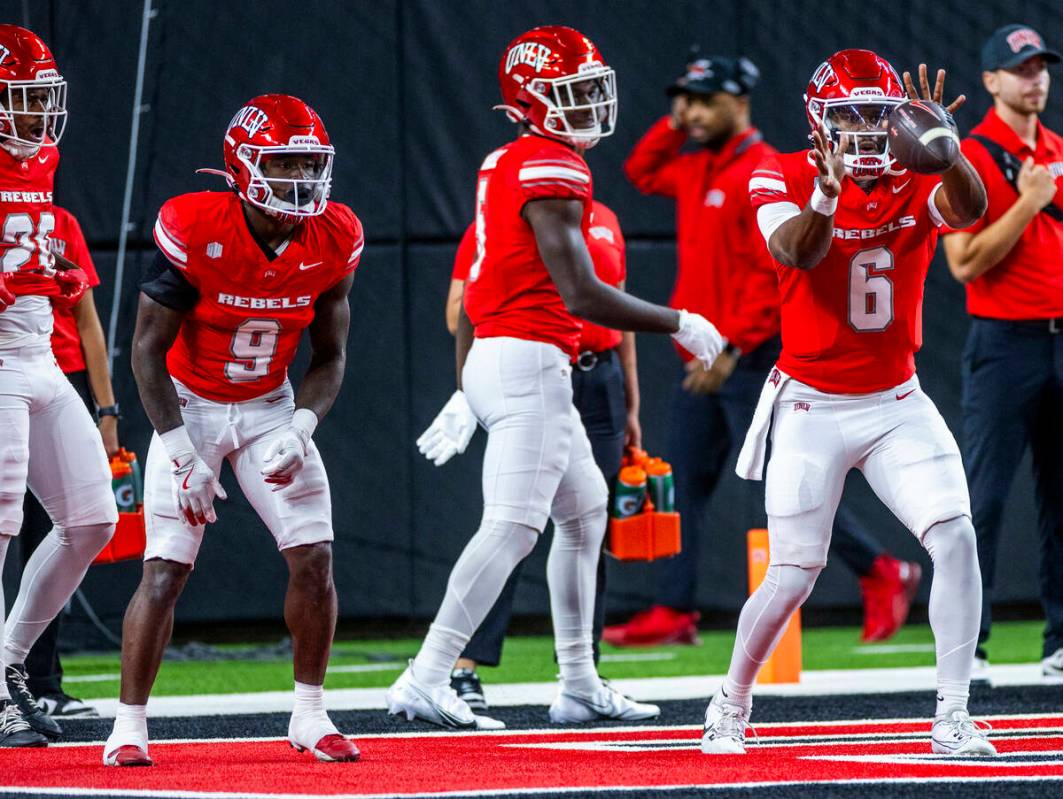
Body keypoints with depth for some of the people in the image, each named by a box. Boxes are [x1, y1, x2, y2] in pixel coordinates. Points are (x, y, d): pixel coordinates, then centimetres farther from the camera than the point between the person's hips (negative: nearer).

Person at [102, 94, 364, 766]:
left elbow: (330, 357, 1)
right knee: (166, 571, -11)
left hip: (271, 407, 4)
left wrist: (300, 428, -17)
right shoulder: (196, 232, -23)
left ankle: (310, 715, 9)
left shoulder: (332, 242, -10)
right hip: (190, 407, -3)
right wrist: (179, 451, -21)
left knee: (315, 559, -7)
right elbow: (148, 347, -17)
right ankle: (129, 724, 1)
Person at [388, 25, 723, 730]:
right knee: (513, 528, -14)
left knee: (585, 511, 20)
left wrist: (465, 394, 25)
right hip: (530, 361, -10)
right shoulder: (554, 170, -13)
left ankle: (580, 685, 24)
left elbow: (472, 299, 20)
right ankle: (426, 682, -20)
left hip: (490, 357, 10)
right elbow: (580, 294, -19)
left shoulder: (502, 165, 16)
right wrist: (679, 323, -8)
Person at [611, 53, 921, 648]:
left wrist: (731, 346, -25)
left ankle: (882, 573, 4)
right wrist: (674, 126, 15)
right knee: (685, 482, 5)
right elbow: (642, 172, 33)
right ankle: (674, 612, 7)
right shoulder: (696, 168, 13)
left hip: (751, 358, -9)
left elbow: (773, 273, -21)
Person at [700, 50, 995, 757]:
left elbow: (970, 209, -26)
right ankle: (732, 707, 22)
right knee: (792, 581, -3)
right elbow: (796, 252, -28)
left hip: (896, 404, 3)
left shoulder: (917, 185, -3)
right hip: (811, 407, -2)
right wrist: (827, 192, -48)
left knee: (956, 538, -15)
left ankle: (952, 720, -9)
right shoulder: (785, 178, -8)